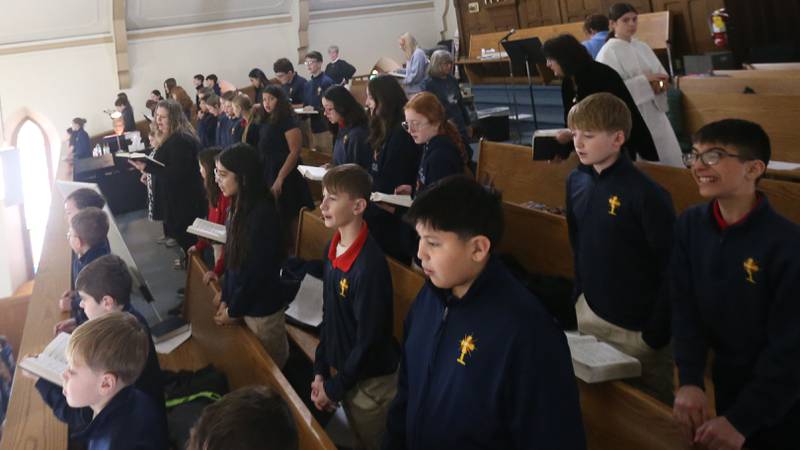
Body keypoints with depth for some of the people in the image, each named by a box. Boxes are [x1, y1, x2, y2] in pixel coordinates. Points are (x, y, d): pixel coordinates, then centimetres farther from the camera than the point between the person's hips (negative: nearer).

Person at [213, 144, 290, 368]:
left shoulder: (262, 214, -26)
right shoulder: (240, 206, 0)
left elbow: (257, 271, -22)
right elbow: (233, 258, 7)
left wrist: (234, 310, -11)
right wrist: (226, 297, 6)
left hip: (261, 307, -8)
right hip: (241, 300, 8)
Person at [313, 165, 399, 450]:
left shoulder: (370, 265, -27)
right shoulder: (333, 248, -2)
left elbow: (369, 339, -23)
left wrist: (334, 388, -13)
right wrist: (321, 370, 5)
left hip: (369, 382, -7)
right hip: (340, 371, 7)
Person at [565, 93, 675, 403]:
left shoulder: (645, 194, -19)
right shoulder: (576, 182, 0)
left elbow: (671, 269, -16)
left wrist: (657, 333, -14)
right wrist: (577, 297, 11)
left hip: (636, 326, -6)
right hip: (590, 314, 6)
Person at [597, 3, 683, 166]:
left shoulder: (642, 47, 11)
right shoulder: (608, 52, -9)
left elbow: (662, 75, 15)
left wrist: (661, 85, -8)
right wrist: (645, 81, -19)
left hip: (655, 113, 7)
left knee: (671, 160, 7)